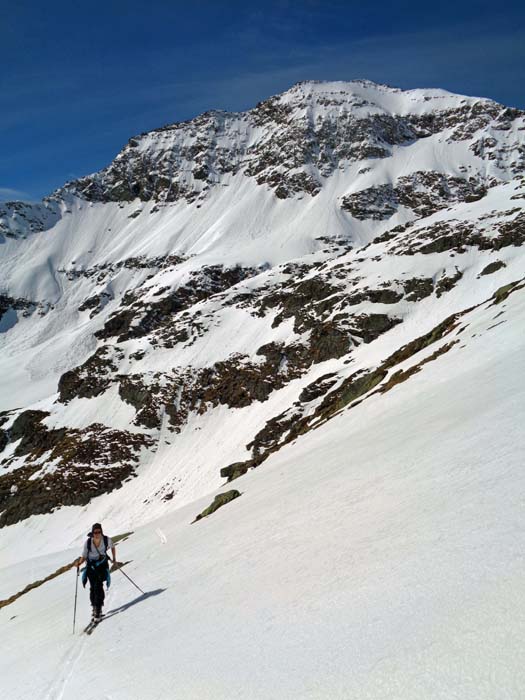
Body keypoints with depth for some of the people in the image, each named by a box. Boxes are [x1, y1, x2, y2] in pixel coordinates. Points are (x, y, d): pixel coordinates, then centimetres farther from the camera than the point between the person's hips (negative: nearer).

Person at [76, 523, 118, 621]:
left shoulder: (107, 540, -15)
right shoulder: (88, 542, -15)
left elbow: (112, 547, 7)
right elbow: (84, 557, -6)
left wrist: (114, 560, 9)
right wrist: (79, 562, -27)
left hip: (102, 565, -1)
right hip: (91, 566, 1)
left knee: (98, 586, -17)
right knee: (93, 588, -3)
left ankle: (98, 609, -10)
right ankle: (95, 607, 17)